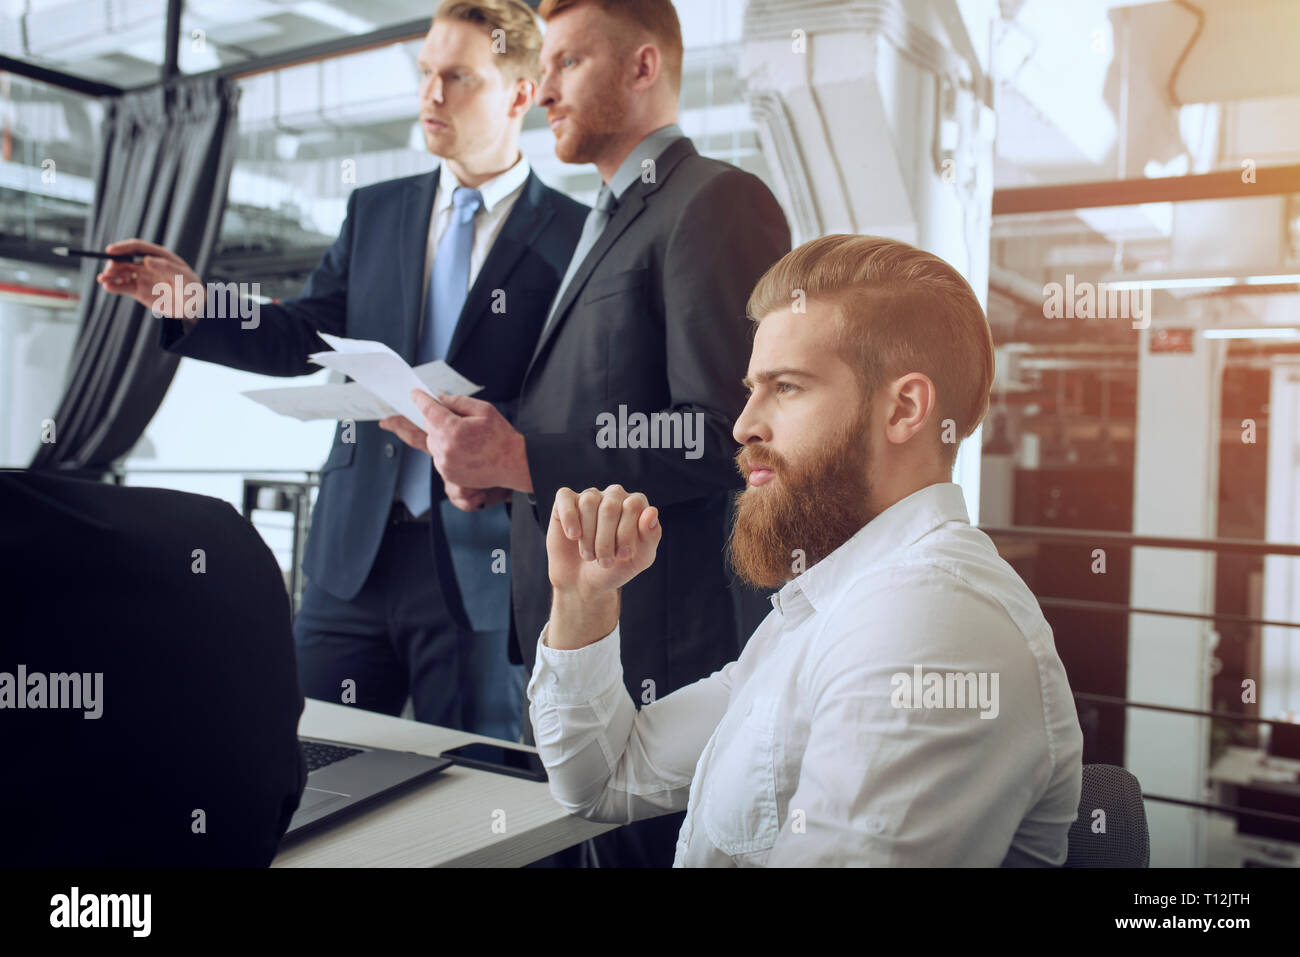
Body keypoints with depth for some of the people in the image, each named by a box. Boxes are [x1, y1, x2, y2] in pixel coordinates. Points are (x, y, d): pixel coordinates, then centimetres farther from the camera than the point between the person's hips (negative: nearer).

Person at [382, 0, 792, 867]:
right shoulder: (609, 223, 20)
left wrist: (525, 460, -21)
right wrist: (488, 452, 5)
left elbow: (724, 436, -21)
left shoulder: (718, 202, -10)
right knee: (604, 848, 17)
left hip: (667, 649, -9)